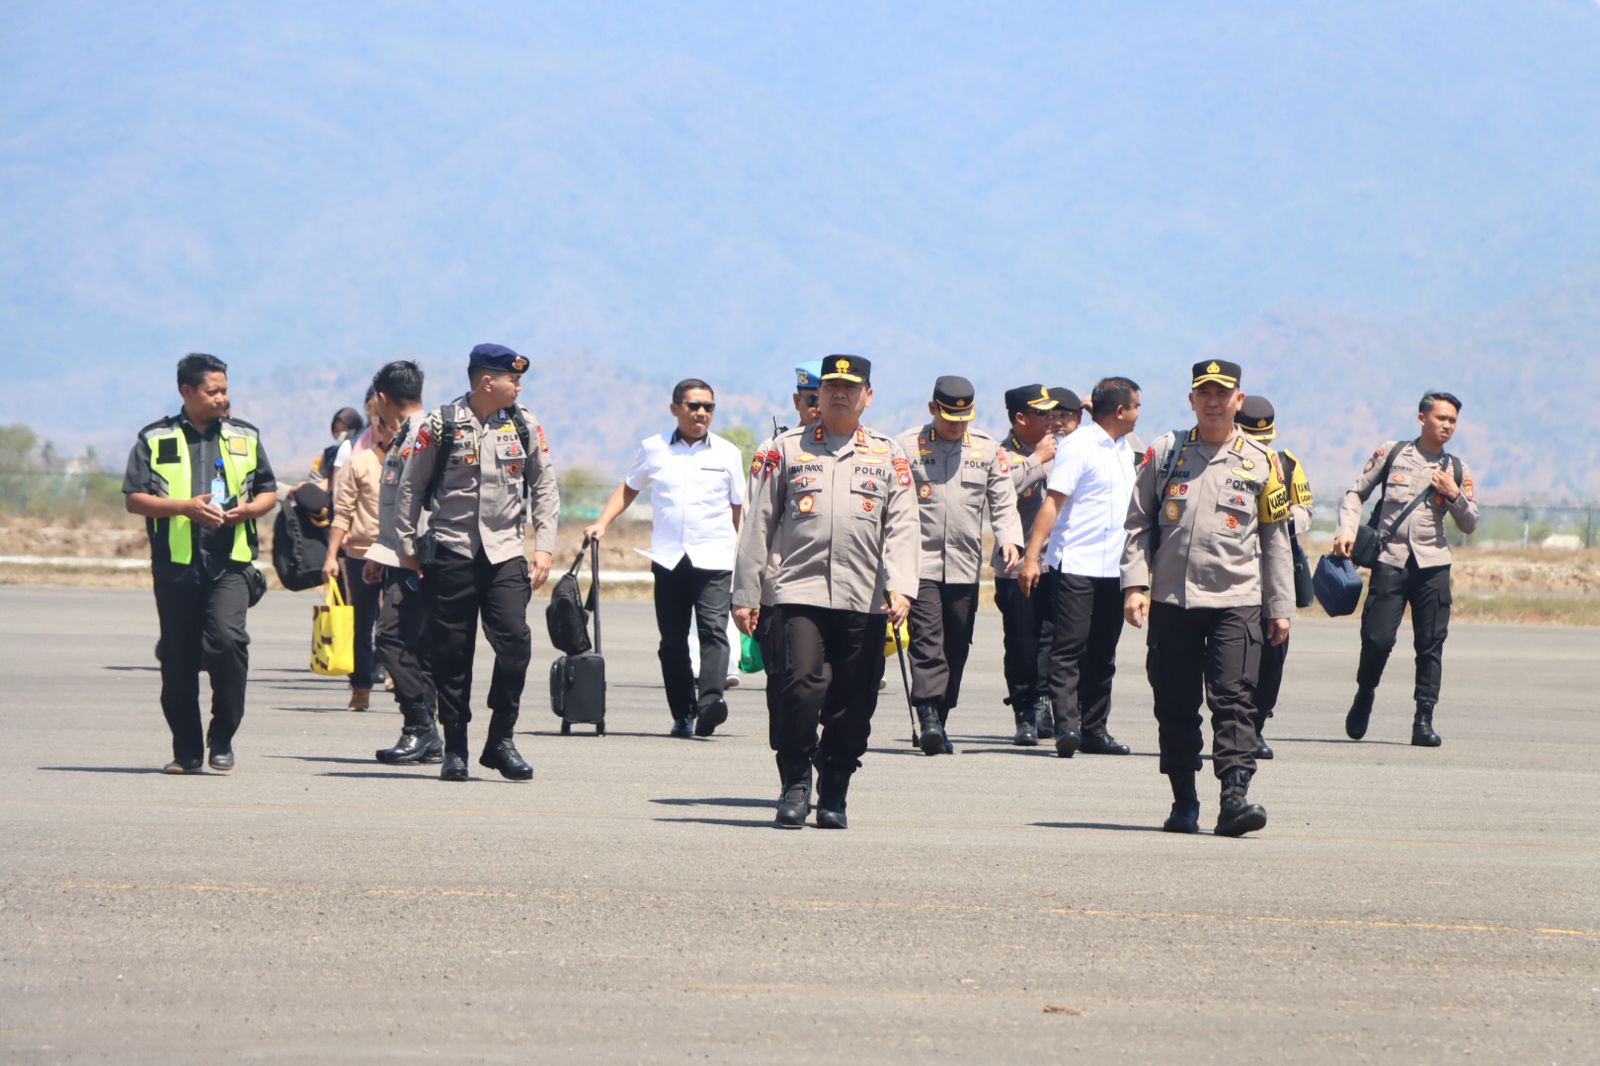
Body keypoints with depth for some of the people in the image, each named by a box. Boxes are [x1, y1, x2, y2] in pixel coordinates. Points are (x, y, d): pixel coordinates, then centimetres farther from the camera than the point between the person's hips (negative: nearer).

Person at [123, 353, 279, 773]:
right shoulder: (155, 439, 6)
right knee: (178, 659, 3)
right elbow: (134, 498, 1)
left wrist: (247, 510, -3)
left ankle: (222, 738, -5)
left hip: (230, 564, 0)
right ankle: (186, 749, 13)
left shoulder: (245, 436, 14)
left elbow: (269, 492, 19)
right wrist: (186, 507, -12)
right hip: (175, 564, 0)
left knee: (227, 639, -19)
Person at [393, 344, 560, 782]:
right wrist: (407, 546, 3)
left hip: (505, 552, 2)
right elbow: (410, 487, 6)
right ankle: (454, 749, 10)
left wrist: (544, 547, 4)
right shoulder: (441, 424, -1)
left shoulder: (525, 426, 8)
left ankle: (500, 740, 0)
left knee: (515, 640, -13)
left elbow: (545, 488, 13)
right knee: (451, 652, 0)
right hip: (449, 552, -2)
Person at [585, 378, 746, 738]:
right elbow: (629, 488, 23)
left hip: (714, 558, -2)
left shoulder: (728, 453, 9)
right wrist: (602, 523, 10)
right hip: (668, 557, 2)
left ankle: (709, 703, -31)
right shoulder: (653, 449, 10)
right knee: (672, 640, 2)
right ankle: (683, 714, 8)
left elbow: (739, 508, 13)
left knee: (713, 628, -18)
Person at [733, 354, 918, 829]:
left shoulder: (889, 457, 12)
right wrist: (746, 594, 3)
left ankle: (833, 796, 14)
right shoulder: (786, 449, 10)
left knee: (853, 704, 2)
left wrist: (900, 586, -12)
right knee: (800, 684, -16)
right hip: (796, 592, -1)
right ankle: (795, 785, -2)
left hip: (864, 601, 1)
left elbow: (902, 527, 4)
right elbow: (757, 523, 9)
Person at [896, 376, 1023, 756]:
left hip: (965, 565, 3)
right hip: (920, 562, -3)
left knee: (957, 646, 4)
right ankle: (929, 718, -22)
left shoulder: (988, 449, 11)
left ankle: (940, 722, 11)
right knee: (926, 639, -14)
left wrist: (1009, 538, -7)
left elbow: (1003, 501, 11)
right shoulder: (907, 446, 3)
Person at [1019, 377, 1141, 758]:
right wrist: (1032, 557, -19)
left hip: (1113, 567, 8)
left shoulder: (1123, 449, 16)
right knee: (1069, 648, -10)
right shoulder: (1079, 446, -9)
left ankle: (1094, 729, 11)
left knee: (1102, 654, 8)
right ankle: (1067, 726, -15)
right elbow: (1052, 502, -13)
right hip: (1076, 565, -8)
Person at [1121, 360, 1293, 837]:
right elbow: (1138, 522, 10)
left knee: (1233, 700, -12)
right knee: (1175, 705, 4)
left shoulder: (1261, 461, 8)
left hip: (1235, 601, -2)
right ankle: (1183, 802, 13)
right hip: (1171, 600, 2)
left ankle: (1235, 796, -18)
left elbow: (1275, 537, 11)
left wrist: (1281, 606, 9)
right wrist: (1135, 583, -2)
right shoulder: (1165, 452, 9)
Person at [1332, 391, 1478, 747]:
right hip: (1390, 560, -2)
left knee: (1431, 644, -3)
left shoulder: (1457, 469, 11)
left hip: (1433, 565, 2)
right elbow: (1356, 493, 14)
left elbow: (1470, 525, 13)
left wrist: (1455, 496, -4)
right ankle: (1364, 697, 18)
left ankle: (1424, 720, 2)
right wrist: (1346, 531, -1)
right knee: (1377, 638, -8)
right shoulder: (1390, 453, 7)